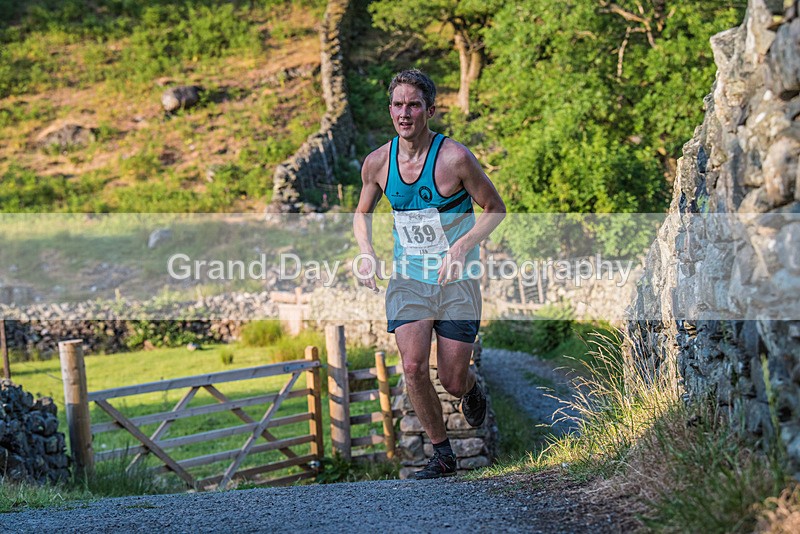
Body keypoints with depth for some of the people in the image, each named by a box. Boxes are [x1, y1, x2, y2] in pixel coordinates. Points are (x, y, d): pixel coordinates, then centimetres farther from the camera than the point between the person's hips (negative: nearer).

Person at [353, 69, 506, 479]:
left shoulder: (455, 158, -15)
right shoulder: (377, 163, -4)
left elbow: (495, 209, -4)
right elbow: (362, 213, 15)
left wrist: (463, 245, -20)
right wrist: (366, 253, -4)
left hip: (457, 281, -2)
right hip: (408, 279, 3)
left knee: (452, 381, -1)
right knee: (413, 366, -16)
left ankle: (472, 389, 39)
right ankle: (442, 454, 3)